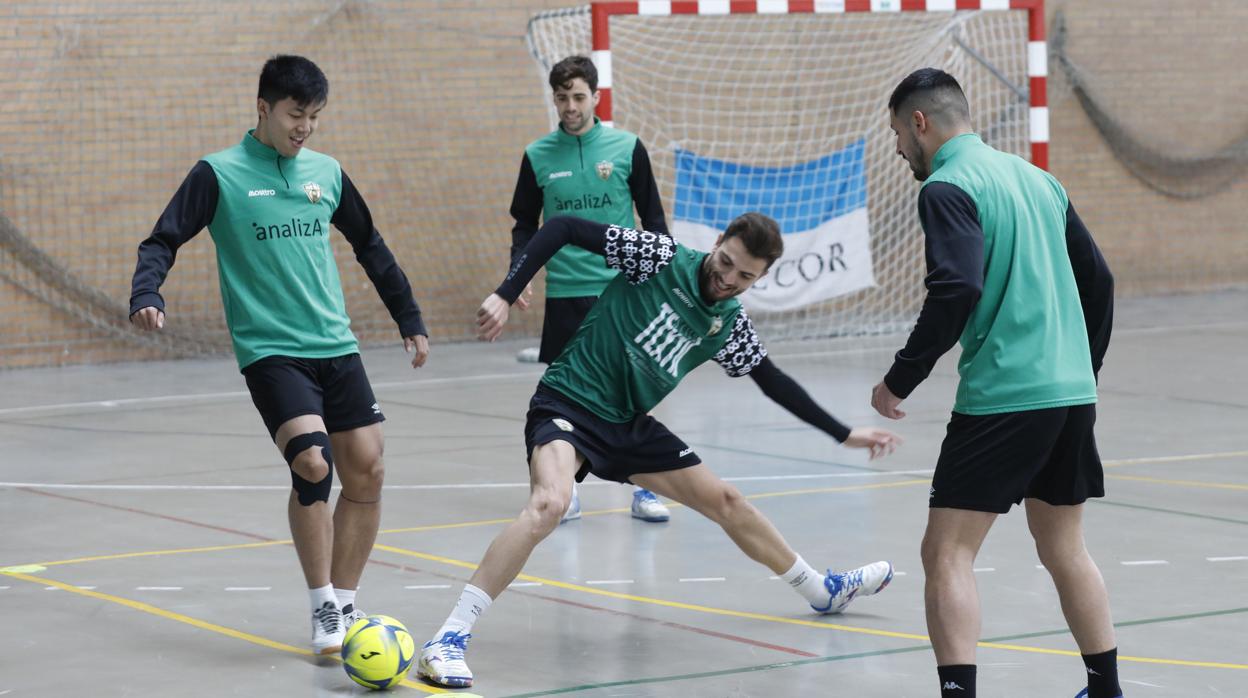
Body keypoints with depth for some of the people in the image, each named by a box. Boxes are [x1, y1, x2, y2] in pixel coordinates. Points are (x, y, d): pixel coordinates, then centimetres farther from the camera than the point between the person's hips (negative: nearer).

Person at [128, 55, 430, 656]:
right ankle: (323, 609, -7)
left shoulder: (326, 172, 11)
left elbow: (370, 248, 22)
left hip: (336, 346, 5)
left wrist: (410, 320, 25)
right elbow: (163, 242, -5)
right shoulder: (219, 174, -3)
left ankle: (344, 605, 16)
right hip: (269, 351, -5)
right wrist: (146, 295, -25)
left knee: (366, 471, 0)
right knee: (312, 463, -22)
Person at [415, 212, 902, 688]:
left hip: (629, 426, 7)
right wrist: (505, 296, -22)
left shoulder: (730, 325, 4)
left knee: (725, 501, 16)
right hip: (568, 404, -7)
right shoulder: (661, 258, -13)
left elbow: (773, 383, 20)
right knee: (550, 503, -35)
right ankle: (447, 642, -36)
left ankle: (823, 591, 41)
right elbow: (562, 229, -14)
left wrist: (844, 434, 22)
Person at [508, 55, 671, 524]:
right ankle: (565, 491, 14)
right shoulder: (538, 156, 3)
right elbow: (525, 224, 10)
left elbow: (653, 217, 5)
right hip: (565, 292, 1)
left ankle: (643, 489, 11)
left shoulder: (627, 148, 0)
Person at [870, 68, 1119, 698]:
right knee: (1064, 550, 19)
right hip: (1071, 392, 8)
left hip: (1002, 397, -8)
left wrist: (899, 380, -14)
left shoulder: (948, 187, -8)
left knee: (947, 554, -5)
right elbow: (1098, 280, 19)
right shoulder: (1035, 178, 16)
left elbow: (956, 292, -22)